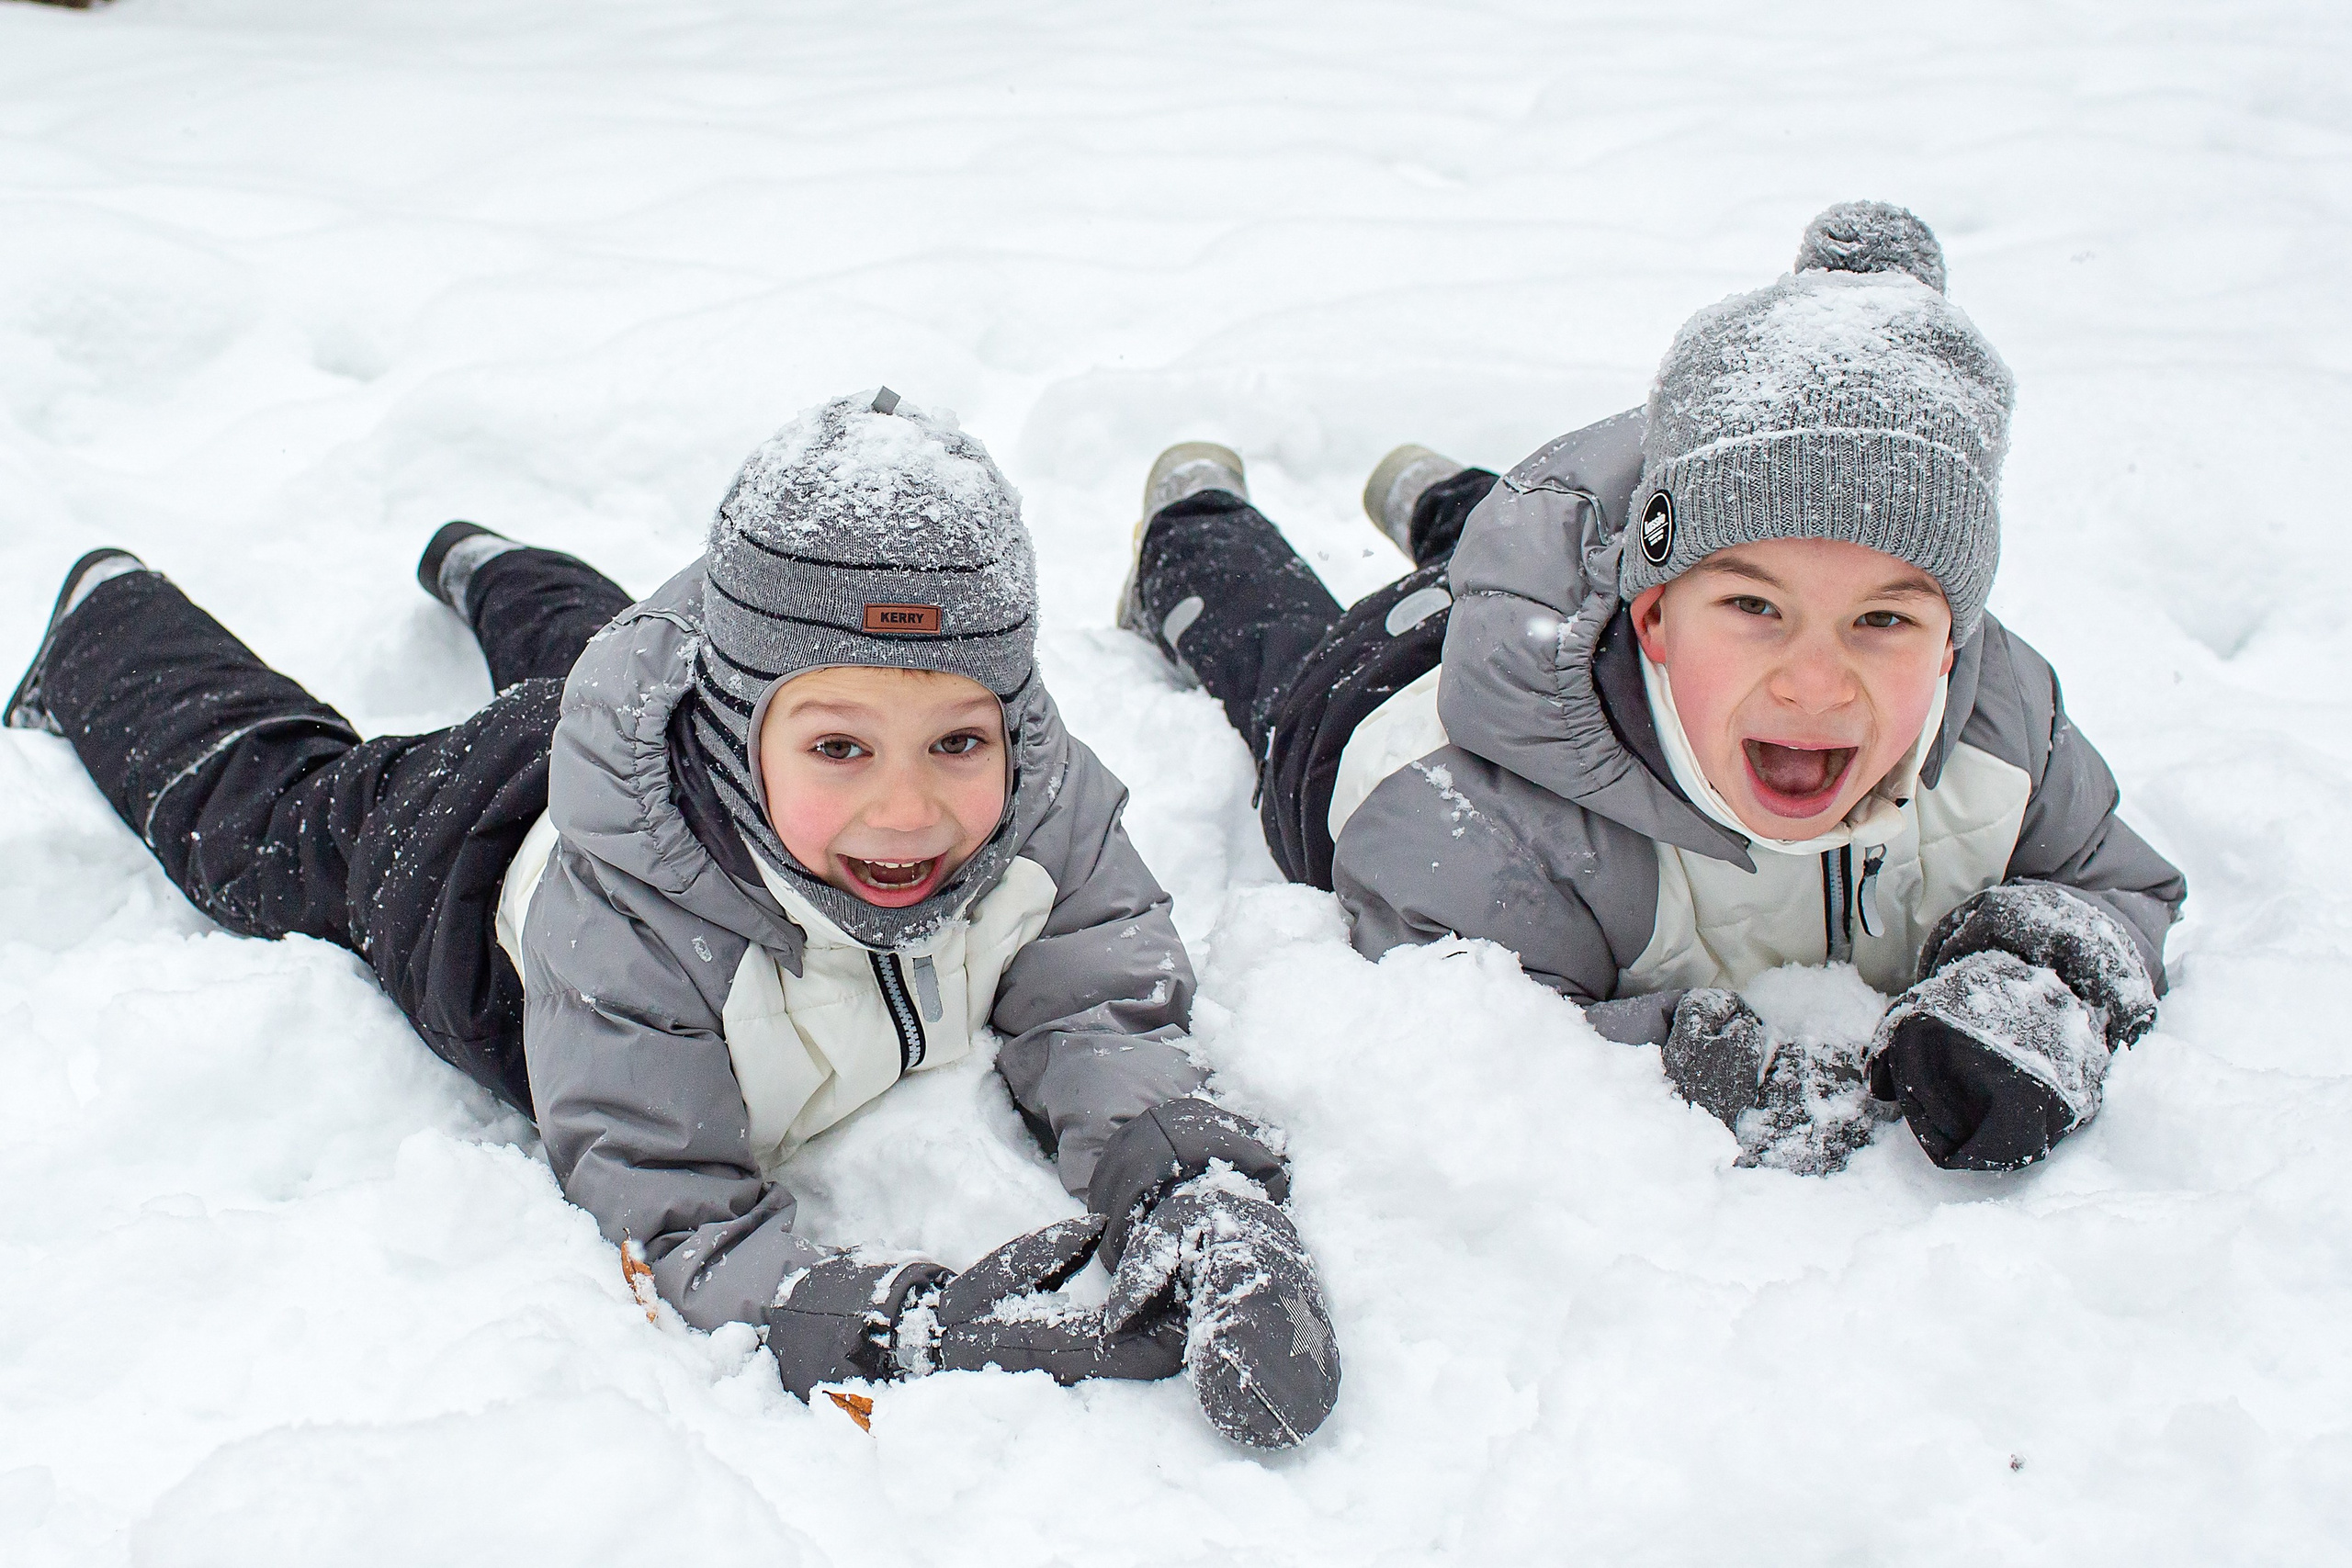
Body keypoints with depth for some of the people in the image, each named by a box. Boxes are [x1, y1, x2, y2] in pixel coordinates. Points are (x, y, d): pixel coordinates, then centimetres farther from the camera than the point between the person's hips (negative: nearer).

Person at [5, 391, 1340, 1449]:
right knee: (258, 794, 29)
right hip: (465, 847, -3)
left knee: (582, 642, 39)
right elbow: (674, 1220, -48)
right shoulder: (624, 913, -52)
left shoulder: (1042, 797, -41)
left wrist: (1196, 1187, -55)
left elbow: (1098, 1004, -33)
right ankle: (108, 619, 56)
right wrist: (904, 1330, -65)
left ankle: (485, 568, 71)